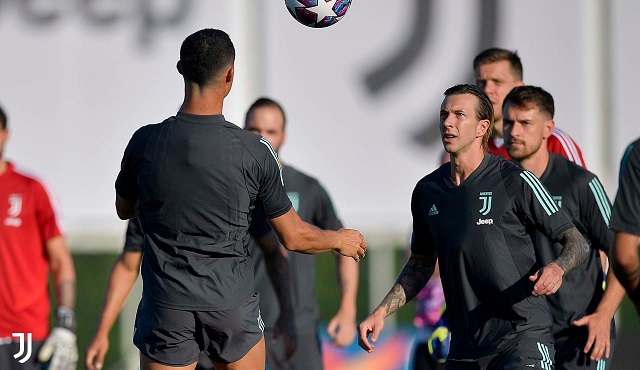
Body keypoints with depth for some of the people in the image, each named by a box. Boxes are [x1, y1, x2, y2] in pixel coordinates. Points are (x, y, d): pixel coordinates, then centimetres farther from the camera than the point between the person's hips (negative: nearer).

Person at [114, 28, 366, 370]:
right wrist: (340, 240, 20)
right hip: (233, 306, 0)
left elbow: (124, 209, 14)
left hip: (167, 308, 0)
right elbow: (293, 237, 0)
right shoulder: (254, 151, -10)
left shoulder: (145, 142, -7)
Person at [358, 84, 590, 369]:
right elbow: (421, 264, 23)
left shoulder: (515, 181, -5)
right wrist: (381, 313, 12)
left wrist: (557, 268, -24)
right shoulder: (427, 190, 10)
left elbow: (576, 242, -3)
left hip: (522, 337, -5)